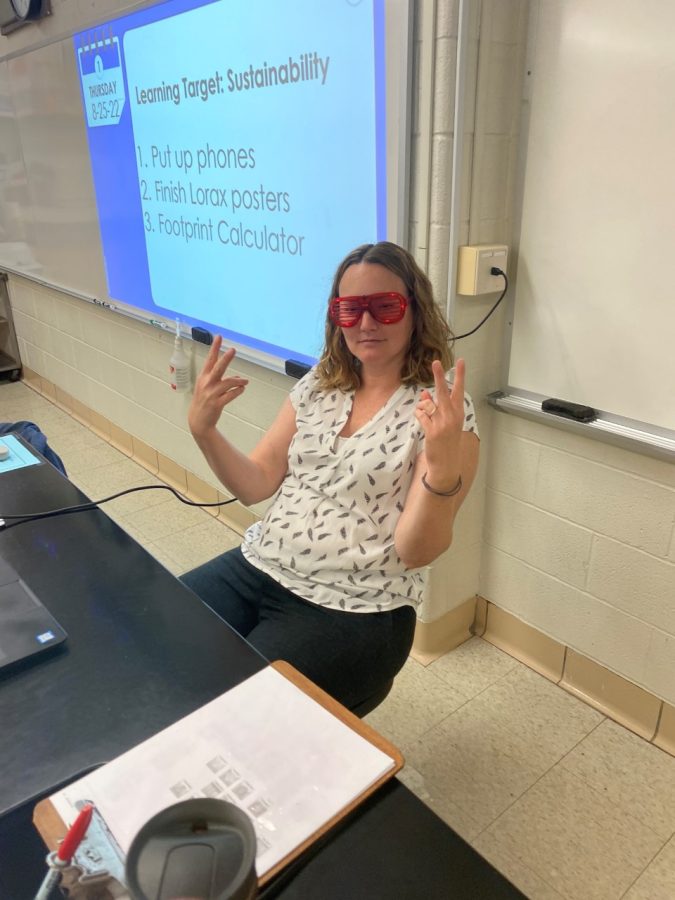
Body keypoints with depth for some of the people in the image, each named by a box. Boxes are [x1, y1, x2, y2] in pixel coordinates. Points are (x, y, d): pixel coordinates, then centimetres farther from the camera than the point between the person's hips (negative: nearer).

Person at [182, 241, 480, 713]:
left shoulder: (443, 408, -12)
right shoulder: (318, 385, 5)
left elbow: (415, 552, -17)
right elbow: (256, 485, 6)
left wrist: (444, 468, -34)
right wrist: (204, 429, -10)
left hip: (353, 610, -5)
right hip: (258, 567, 6)